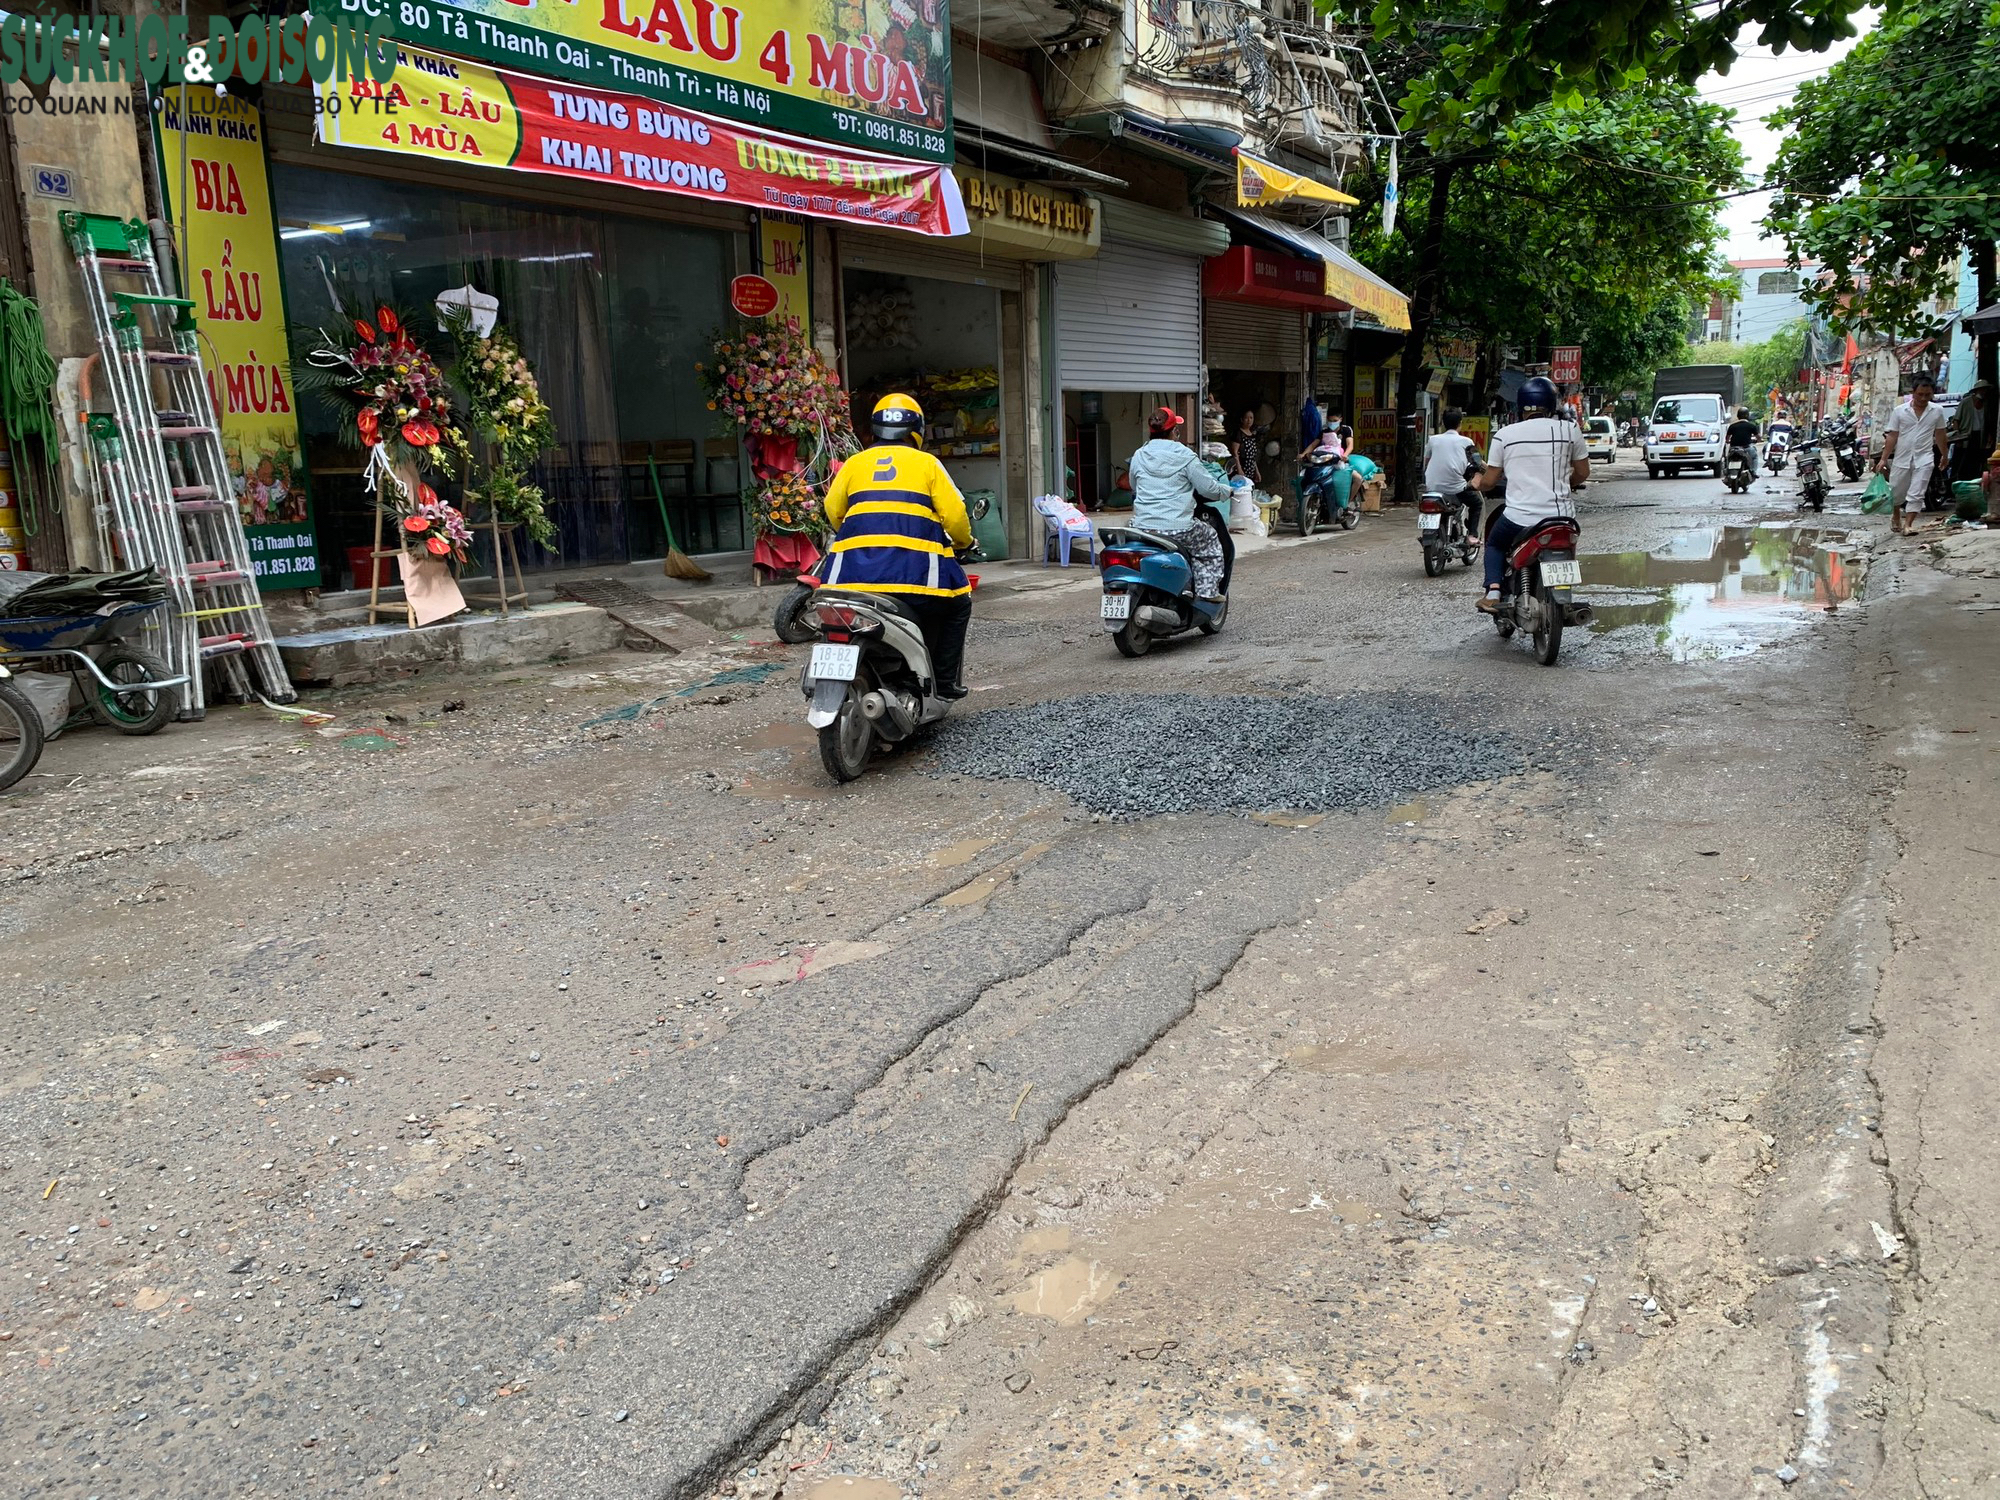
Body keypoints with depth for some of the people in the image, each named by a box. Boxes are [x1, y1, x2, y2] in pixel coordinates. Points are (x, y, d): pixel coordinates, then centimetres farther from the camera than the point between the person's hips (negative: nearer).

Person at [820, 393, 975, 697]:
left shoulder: (855, 462, 18)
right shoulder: (926, 463, 11)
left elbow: (833, 510, 18)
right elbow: (954, 513, 5)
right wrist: (963, 541, 24)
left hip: (856, 563, 2)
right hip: (915, 563, -2)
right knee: (957, 603, 20)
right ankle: (945, 681, 17)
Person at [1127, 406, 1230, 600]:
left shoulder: (1138, 456, 7)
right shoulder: (1184, 456, -5)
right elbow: (1208, 488, -4)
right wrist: (1226, 491, 16)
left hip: (1141, 527, 5)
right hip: (1177, 529, -4)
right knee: (1210, 539, 22)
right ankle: (1208, 590, 15)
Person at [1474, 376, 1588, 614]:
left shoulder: (1505, 434, 0)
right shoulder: (1569, 429, 1)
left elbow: (1489, 481, 4)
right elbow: (1582, 472, 9)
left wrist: (1479, 482, 27)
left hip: (1519, 517, -1)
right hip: (1560, 514, 1)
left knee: (1494, 544, 28)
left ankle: (1493, 592, 6)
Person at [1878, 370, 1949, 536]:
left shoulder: (1937, 411, 0)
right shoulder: (1899, 411, -4)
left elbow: (1939, 434, 11)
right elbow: (1892, 436, -2)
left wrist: (1944, 455, 19)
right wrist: (1883, 459, -6)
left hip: (1924, 459, -1)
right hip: (1901, 458, 1)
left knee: (1916, 494, -7)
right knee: (1896, 492, 12)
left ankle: (1908, 524, -5)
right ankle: (1896, 516, 37)